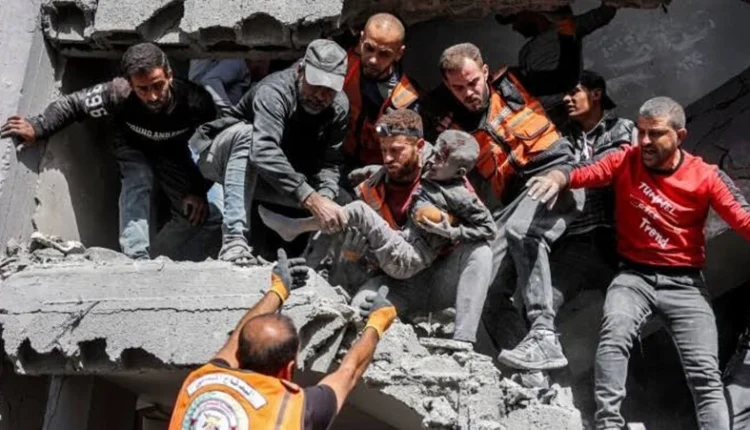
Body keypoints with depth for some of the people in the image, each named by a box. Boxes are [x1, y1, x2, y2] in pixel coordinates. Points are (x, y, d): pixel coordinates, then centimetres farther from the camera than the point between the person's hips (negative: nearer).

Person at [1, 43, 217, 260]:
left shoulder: (194, 101, -38)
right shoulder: (119, 93, -39)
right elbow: (73, 103, -23)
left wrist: (199, 192, -29)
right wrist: (37, 127, -35)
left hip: (172, 152, 1)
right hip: (133, 147, -1)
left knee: (194, 210, -14)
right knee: (137, 183, -31)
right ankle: (137, 257, -36)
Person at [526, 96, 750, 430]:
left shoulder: (705, 177, -2)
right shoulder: (625, 161, 2)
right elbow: (581, 174, -8)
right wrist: (557, 178, -31)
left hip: (685, 282, 0)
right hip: (634, 276, 0)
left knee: (705, 373, -12)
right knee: (613, 334, -30)